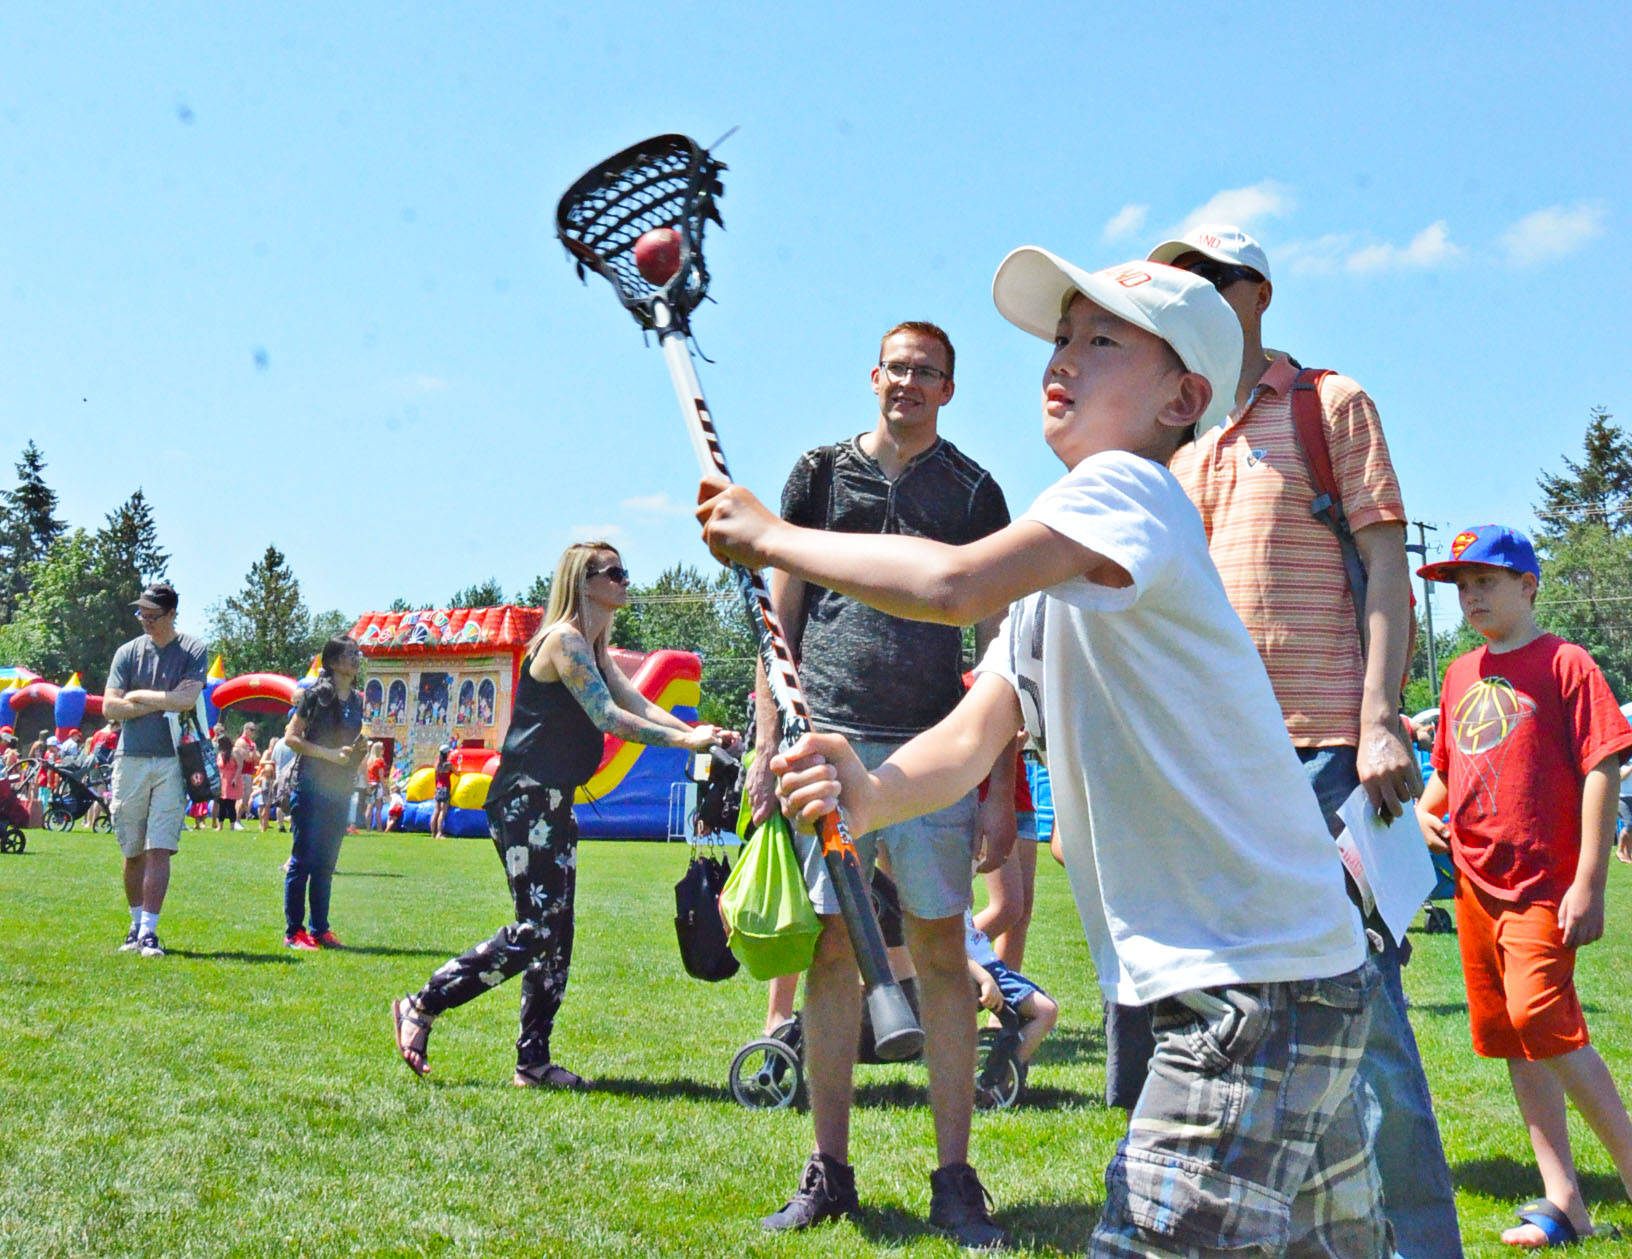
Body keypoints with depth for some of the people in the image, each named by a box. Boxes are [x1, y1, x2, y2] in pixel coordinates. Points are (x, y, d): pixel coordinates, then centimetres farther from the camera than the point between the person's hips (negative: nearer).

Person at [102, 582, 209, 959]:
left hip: (172, 762, -2)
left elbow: (188, 700, -12)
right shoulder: (128, 652, 10)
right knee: (133, 853, 7)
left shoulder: (193, 651, 3)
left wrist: (140, 696, -3)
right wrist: (166, 700, -5)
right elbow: (110, 707, 0)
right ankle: (137, 925, 21)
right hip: (130, 761, 2)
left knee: (159, 851, -7)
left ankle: (149, 932, -6)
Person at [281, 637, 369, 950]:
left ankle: (320, 929, 16)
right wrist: (328, 753, -17)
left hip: (340, 791, 7)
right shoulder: (316, 695, -7)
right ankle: (294, 931, 2)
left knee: (326, 863, 10)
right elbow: (291, 738, -9)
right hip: (311, 786, -7)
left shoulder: (356, 700, 13)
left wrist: (361, 748, 2)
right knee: (303, 860, -3)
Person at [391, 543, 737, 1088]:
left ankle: (533, 1061, 13)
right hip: (523, 799, -10)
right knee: (534, 930, -12)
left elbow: (639, 705, 11)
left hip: (553, 802, 10)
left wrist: (700, 732, -3)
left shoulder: (593, 649, 18)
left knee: (557, 931, 8)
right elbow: (609, 718, -20)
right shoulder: (563, 640, -12)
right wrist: (684, 740, -21)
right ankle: (421, 1007, 0)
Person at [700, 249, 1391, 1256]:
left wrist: (769, 537, -15)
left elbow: (956, 585, -29)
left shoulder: (1126, 486, -13)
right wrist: (874, 792, -15)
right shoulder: (1059, 568, 17)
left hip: (1259, 984, -10)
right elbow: (970, 741, 6)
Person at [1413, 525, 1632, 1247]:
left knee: (1541, 1016, -18)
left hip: (1544, 882, -7)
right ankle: (1563, 1201, 15)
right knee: (1510, 1037, 7)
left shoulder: (1564, 663, -5)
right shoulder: (1460, 675, 15)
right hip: (1474, 882, 7)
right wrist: (1424, 811, 4)